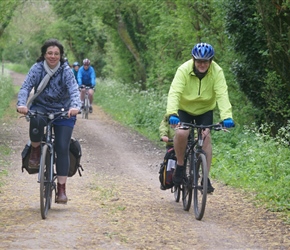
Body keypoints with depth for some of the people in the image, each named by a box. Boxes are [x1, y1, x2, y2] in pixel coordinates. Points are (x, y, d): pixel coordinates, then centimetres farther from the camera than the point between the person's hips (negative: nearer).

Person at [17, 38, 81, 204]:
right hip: (41, 107, 0)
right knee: (36, 120, -38)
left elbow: (74, 90, -23)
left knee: (63, 148, -9)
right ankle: (35, 153, -12)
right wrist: (22, 104, -38)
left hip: (63, 111, 0)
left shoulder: (66, 71, -11)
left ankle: (61, 189, -4)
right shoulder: (37, 69, -9)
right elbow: (26, 87, -18)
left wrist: (75, 106, -44)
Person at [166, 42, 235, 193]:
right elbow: (174, 92, -35)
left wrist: (227, 117, -45)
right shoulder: (184, 70, -26)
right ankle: (180, 165, -2)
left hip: (205, 110, 1)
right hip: (184, 109, -1)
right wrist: (172, 113, -52)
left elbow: (222, 95, -30)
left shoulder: (217, 72, -22)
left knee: (206, 136, -16)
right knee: (181, 133, -26)